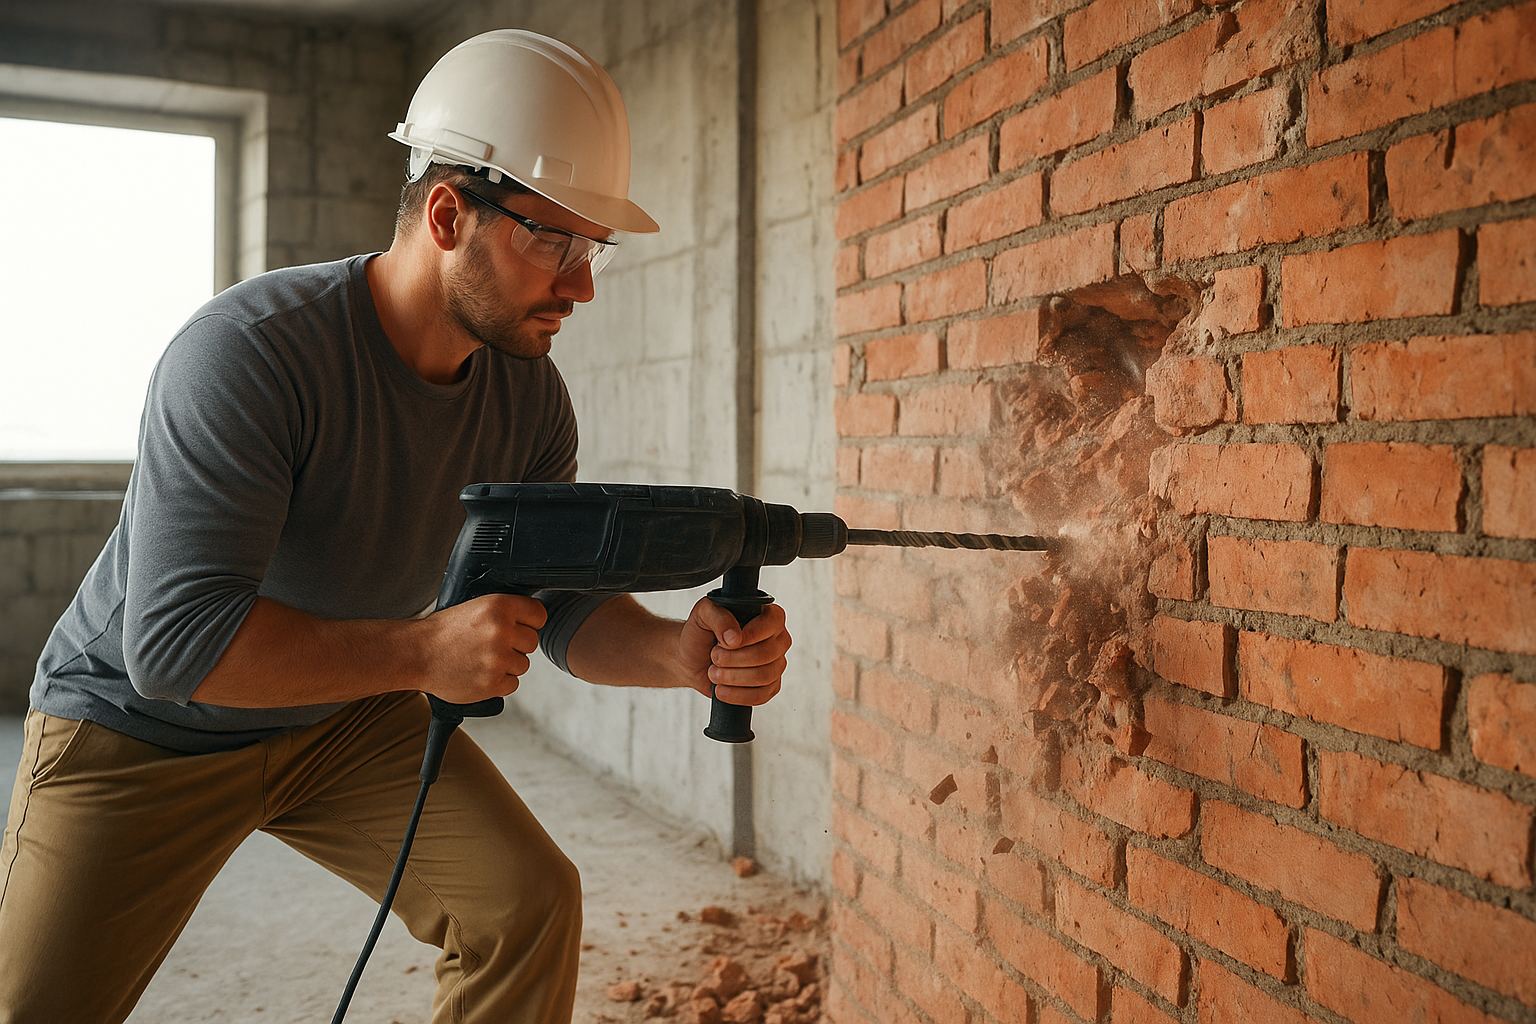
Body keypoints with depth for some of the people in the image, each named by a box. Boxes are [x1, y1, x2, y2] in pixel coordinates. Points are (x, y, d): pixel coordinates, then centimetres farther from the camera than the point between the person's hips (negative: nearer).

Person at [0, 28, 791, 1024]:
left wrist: (683, 652, -28)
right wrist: (423, 652, -39)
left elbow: (565, 608, -7)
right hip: (142, 731, -4)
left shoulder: (529, 397, -12)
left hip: (345, 718, 5)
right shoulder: (251, 351, -32)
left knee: (531, 901, -7)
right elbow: (174, 642, -36)